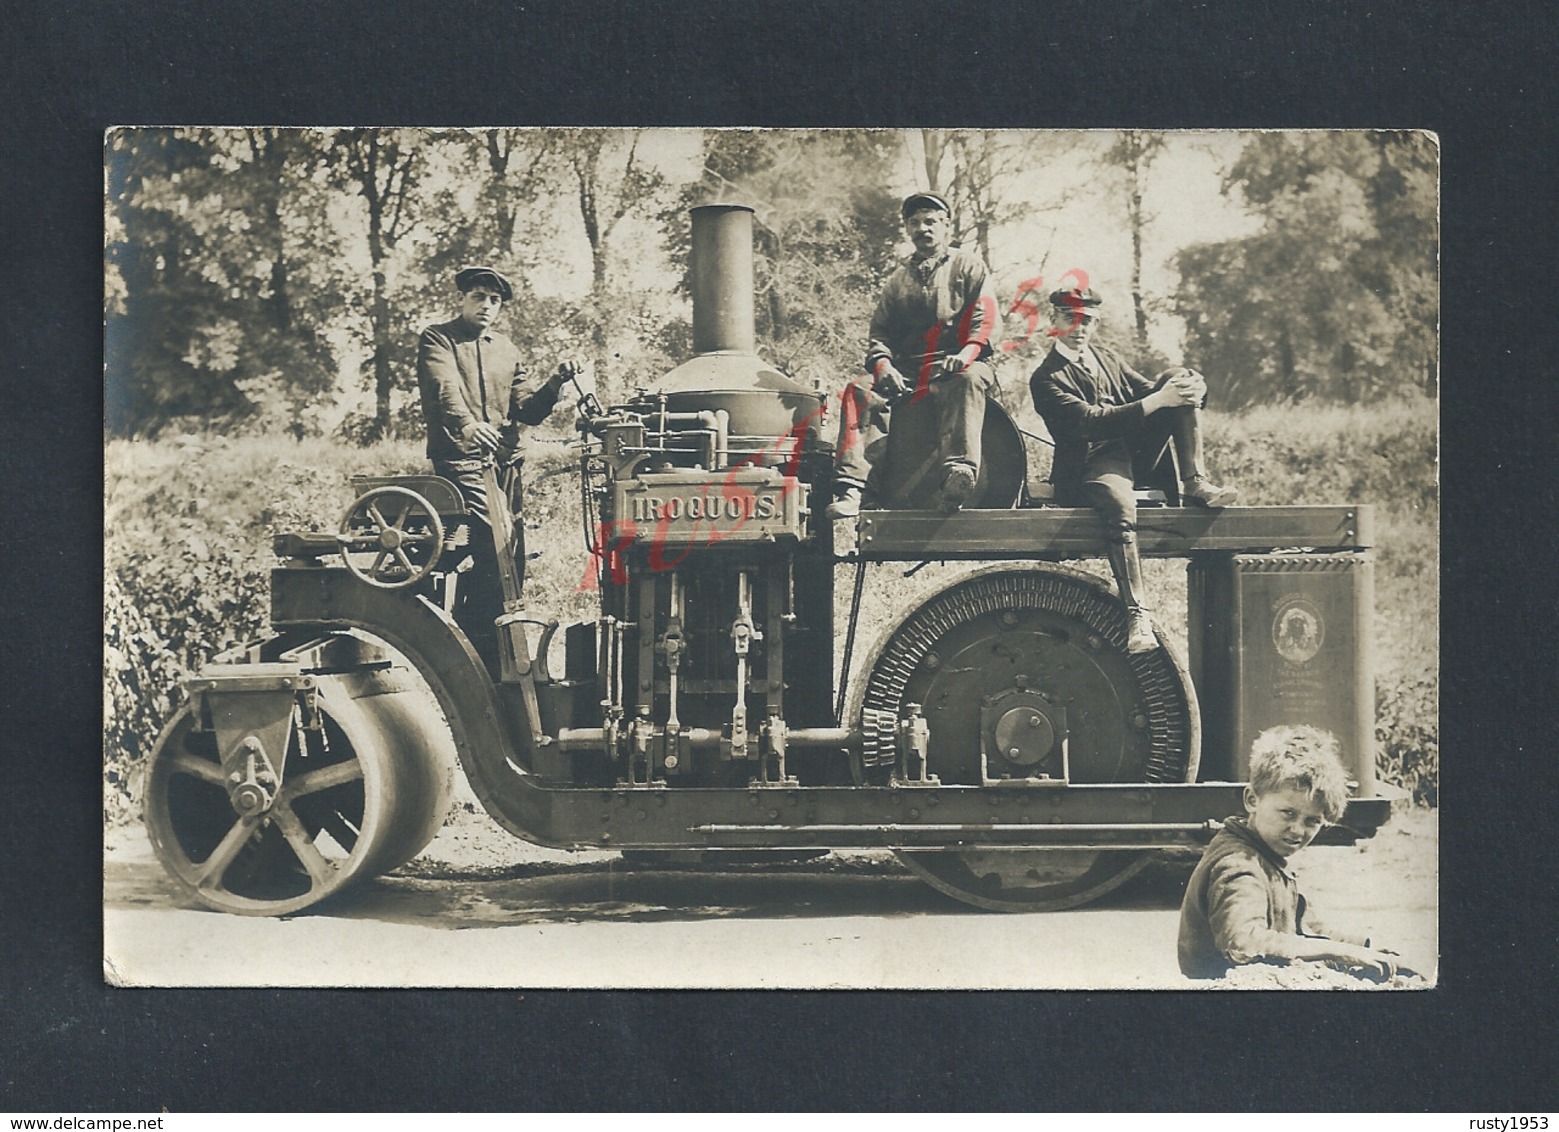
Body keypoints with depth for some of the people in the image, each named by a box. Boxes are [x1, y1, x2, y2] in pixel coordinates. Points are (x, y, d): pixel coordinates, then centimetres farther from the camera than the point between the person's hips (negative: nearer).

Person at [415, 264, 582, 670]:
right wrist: (466, 423, -37)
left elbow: (527, 409, 14)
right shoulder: (437, 341, 4)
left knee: (510, 561, 4)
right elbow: (445, 388, -17)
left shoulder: (506, 351, 23)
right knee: (491, 550, -21)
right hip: (461, 461, -7)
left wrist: (555, 383, -5)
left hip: (504, 464, 7)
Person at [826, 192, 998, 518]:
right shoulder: (899, 279, 25)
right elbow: (880, 329, 16)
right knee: (860, 390, -25)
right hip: (907, 368, 3)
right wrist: (882, 362, -7)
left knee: (969, 380, -40)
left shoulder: (967, 265, 14)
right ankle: (850, 485, -37)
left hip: (957, 366, -3)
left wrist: (966, 353, -19)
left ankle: (959, 473, -55)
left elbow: (985, 317, -1)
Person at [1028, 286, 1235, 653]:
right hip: (1091, 467, -7)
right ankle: (1136, 612, -44)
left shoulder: (1108, 360, 23)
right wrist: (1157, 401, -22)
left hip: (1139, 454, 7)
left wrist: (1191, 389, -7)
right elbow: (1089, 422, -16)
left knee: (1180, 377, -7)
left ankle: (1195, 482, -17)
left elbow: (1148, 390, 18)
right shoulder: (1047, 379, -1)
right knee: (1119, 506, -42)